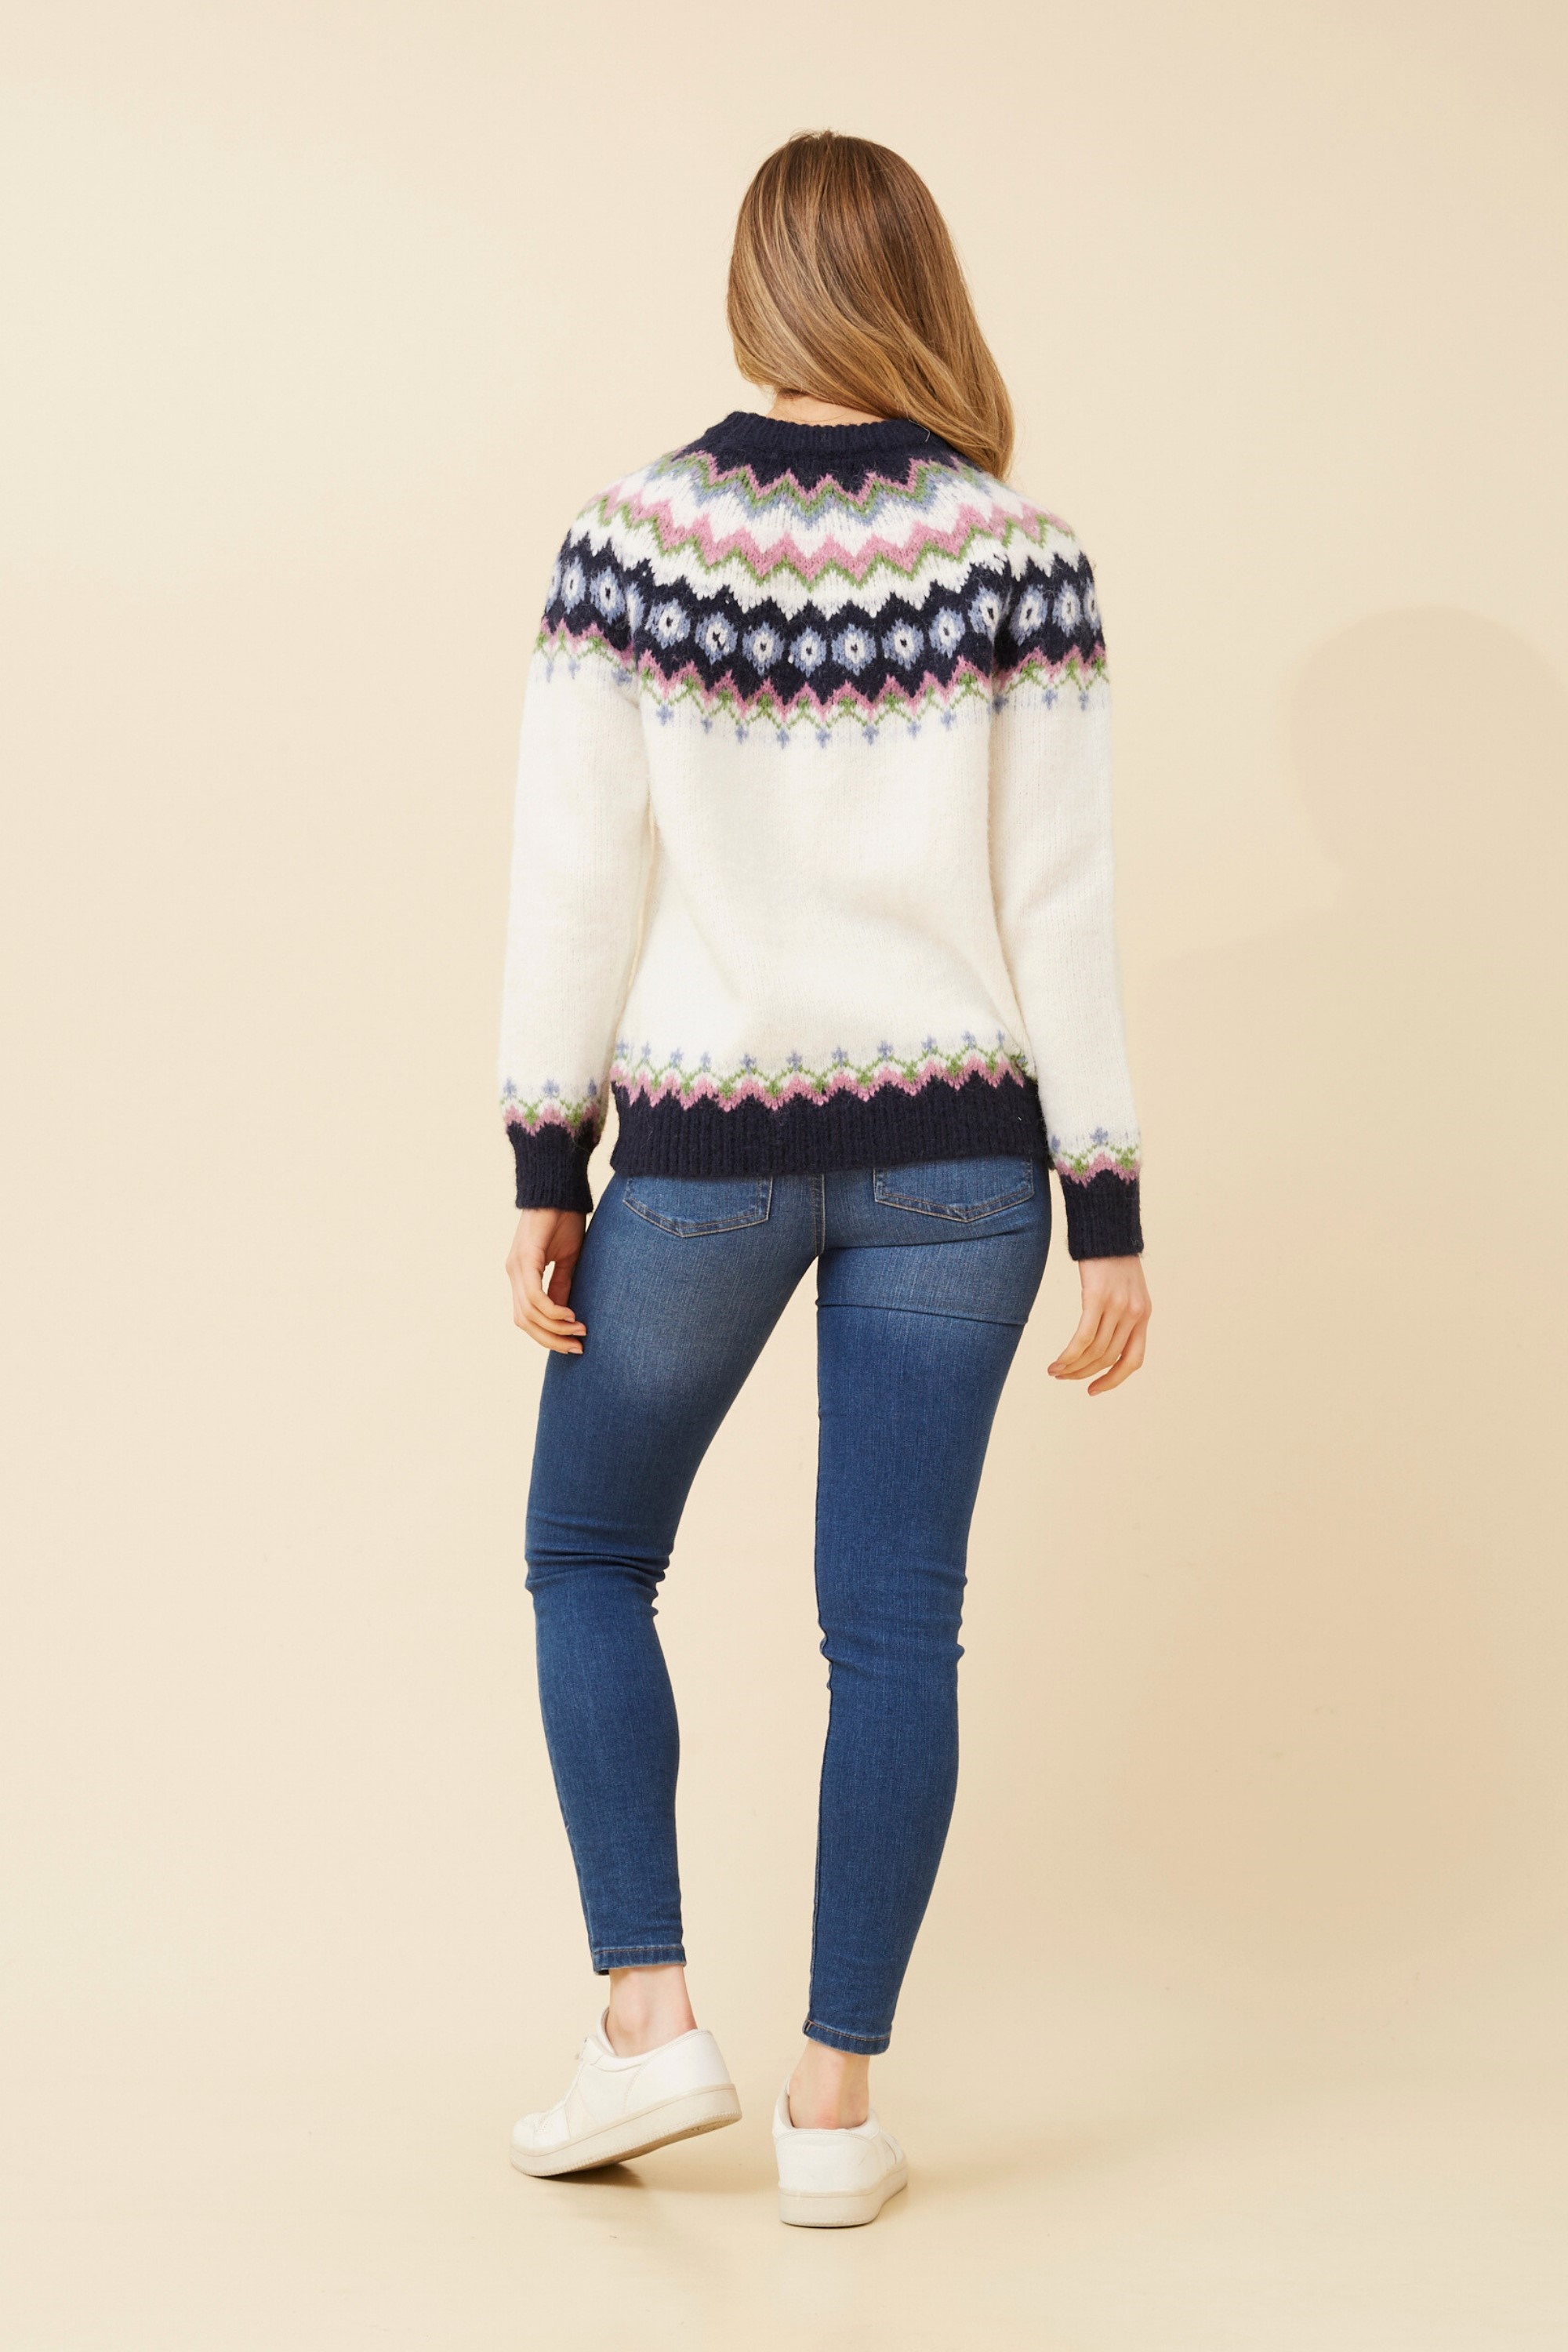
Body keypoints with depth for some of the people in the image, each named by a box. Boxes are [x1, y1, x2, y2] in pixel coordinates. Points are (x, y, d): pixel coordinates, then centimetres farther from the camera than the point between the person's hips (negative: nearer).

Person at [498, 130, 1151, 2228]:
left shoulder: (628, 539, -5)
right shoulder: (1017, 555, -5)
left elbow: (578, 883, -5)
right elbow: (1060, 905, -5)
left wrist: (546, 1172, 2)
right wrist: (1109, 1214, 0)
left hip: (709, 1148, -1)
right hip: (952, 1153, 1)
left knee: (590, 1557, 19)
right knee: (894, 1623, 8)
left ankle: (649, 2018, 13)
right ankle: (838, 2105, 13)